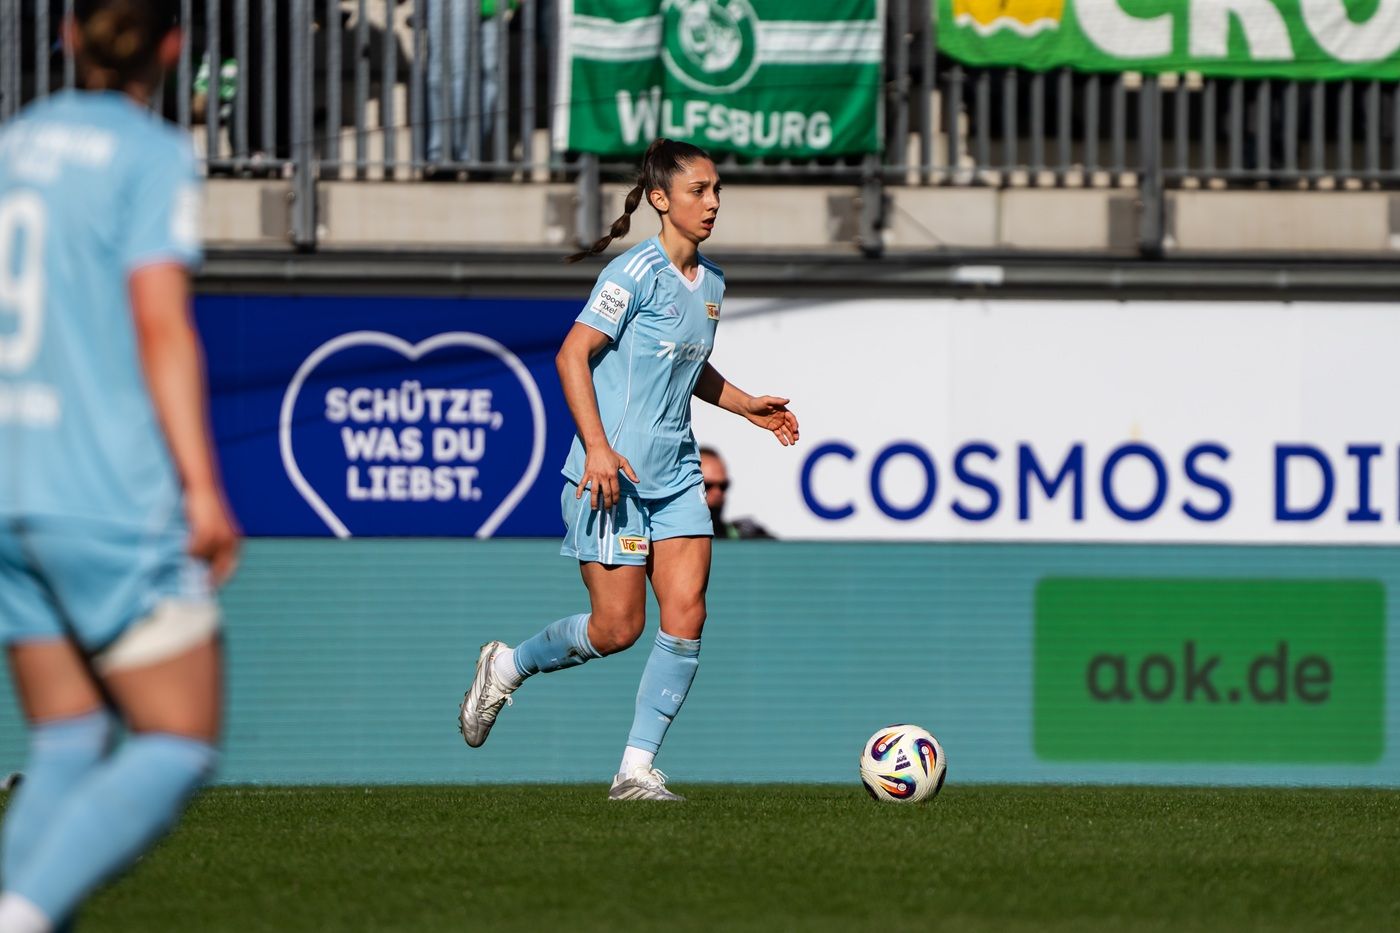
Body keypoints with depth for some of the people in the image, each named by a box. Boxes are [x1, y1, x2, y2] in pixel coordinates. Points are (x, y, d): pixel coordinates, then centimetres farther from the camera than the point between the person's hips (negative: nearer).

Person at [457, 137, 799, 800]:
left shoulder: (710, 284, 11)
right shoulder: (637, 273, -13)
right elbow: (573, 355, -17)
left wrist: (746, 406, 15)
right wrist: (598, 446, -25)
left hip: (675, 476, 7)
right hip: (613, 473, -7)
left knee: (686, 615, -7)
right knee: (619, 627, -6)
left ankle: (637, 768, -2)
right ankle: (507, 667, 21)